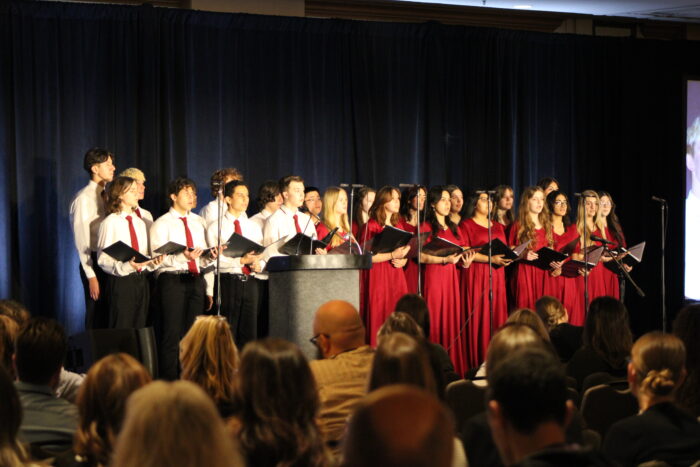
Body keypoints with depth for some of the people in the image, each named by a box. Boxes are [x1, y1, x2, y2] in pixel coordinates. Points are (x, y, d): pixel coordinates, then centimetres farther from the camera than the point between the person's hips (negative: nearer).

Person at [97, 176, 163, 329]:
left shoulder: (140, 222, 16)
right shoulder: (110, 222, -5)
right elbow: (103, 259, -11)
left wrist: (153, 262, -2)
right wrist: (125, 266, -26)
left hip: (141, 281, 7)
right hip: (120, 281, -6)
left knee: (139, 327, 6)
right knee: (122, 329, -5)